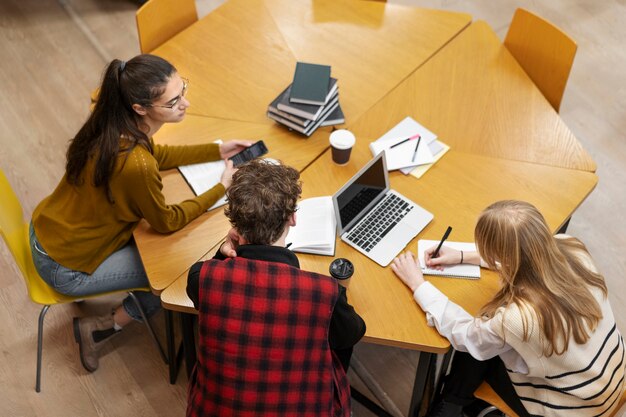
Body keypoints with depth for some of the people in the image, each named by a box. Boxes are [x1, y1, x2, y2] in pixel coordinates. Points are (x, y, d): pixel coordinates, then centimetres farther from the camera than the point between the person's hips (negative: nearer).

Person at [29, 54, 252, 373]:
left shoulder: (112, 125, -12)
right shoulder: (136, 165, -37)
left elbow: (155, 154, 8)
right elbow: (167, 222, -19)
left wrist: (217, 151, 4)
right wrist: (222, 187, -11)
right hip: (66, 266, -8)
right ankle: (101, 329, 18)